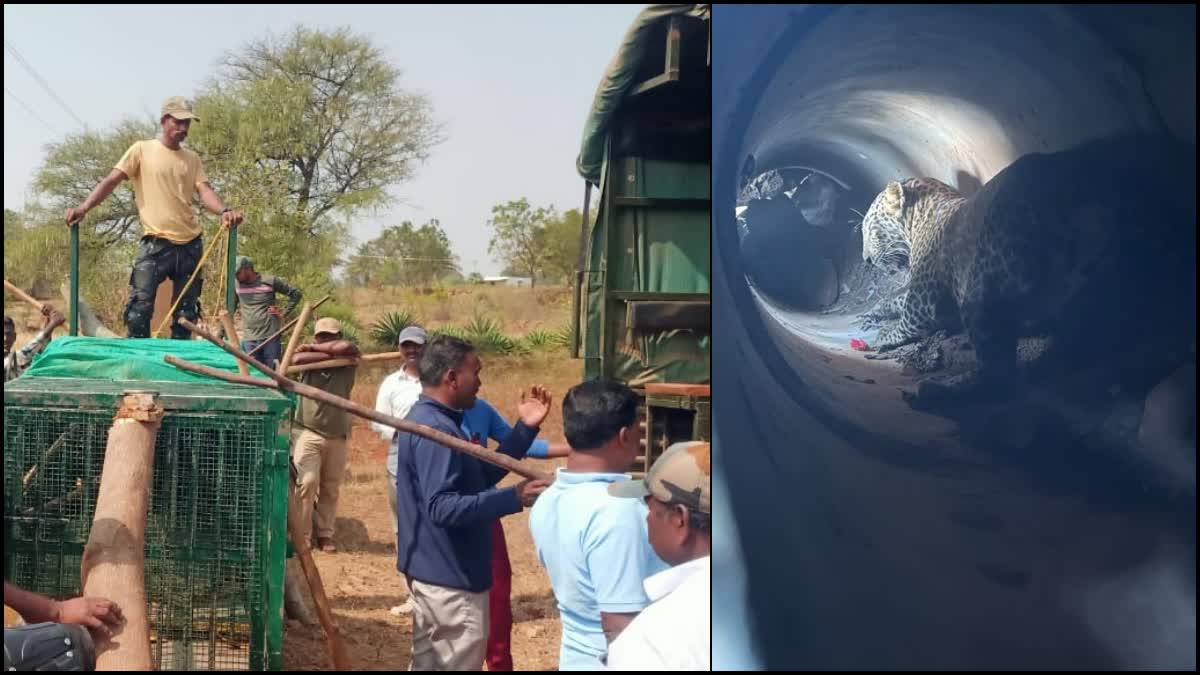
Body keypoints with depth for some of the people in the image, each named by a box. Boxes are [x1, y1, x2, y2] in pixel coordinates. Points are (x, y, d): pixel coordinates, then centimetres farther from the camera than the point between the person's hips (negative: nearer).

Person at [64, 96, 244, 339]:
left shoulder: (192, 159, 12)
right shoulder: (142, 150, 1)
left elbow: (204, 190, 0)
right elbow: (111, 181, -4)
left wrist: (224, 211, -23)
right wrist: (83, 207, -19)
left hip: (190, 244, 4)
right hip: (156, 243, -4)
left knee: (187, 313, 8)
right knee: (139, 308, -12)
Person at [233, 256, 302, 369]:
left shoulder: (270, 281, -2)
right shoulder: (236, 286, 5)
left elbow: (296, 294, 5)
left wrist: (283, 314, 0)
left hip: (271, 337, -2)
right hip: (249, 340, 2)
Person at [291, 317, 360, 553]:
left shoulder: (348, 363, 1)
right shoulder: (309, 359, 1)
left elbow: (347, 347, -21)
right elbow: (297, 359, -21)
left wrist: (315, 348, -11)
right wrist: (329, 354, -16)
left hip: (337, 436, 2)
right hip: (308, 432, -2)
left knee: (331, 489, 9)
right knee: (308, 482, -13)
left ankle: (325, 535, 18)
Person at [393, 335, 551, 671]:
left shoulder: (428, 419, 11)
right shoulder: (436, 430, -23)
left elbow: (483, 475, 12)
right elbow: (442, 508, -32)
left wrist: (525, 428, 5)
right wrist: (514, 497, -35)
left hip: (431, 569, 11)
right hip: (451, 576, -11)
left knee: (428, 662, 19)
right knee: (460, 663, -1)